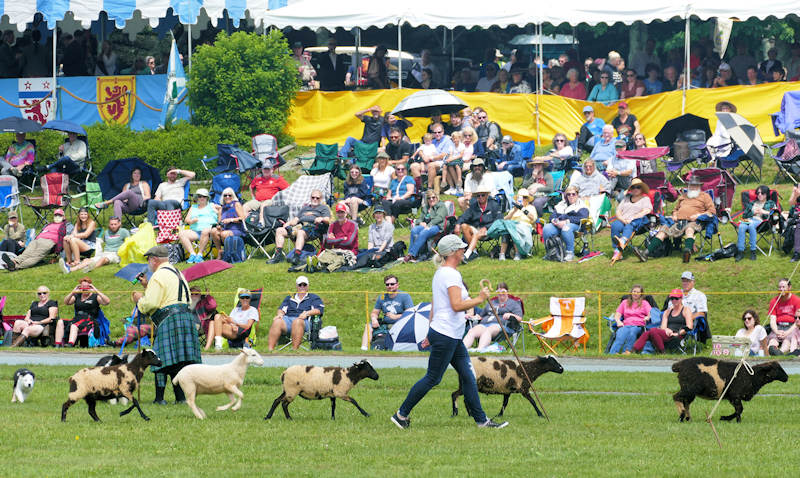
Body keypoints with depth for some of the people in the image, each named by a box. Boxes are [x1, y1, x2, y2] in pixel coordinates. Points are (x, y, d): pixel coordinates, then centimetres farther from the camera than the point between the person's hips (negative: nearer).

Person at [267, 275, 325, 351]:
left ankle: (294, 350, -49)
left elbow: (319, 310, 6)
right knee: (277, 322, -31)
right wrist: (280, 313, -4)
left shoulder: (314, 298, 22)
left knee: (297, 321, -41)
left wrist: (307, 313, -12)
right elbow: (282, 308, 21)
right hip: (288, 318, 3)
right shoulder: (289, 298, 33)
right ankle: (270, 349, -42)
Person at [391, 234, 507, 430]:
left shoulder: (440, 273, 14)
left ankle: (481, 419, 8)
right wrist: (479, 299, -15)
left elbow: (434, 305, 20)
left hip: (453, 338, 10)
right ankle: (402, 414, 7)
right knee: (432, 379, -2)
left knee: (468, 376, 7)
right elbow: (457, 305, -26)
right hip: (446, 336, -10)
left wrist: (431, 333, 24)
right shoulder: (451, 274, -16)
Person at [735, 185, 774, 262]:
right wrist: (753, 213, 5)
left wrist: (764, 212, -5)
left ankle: (753, 251, -40)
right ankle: (740, 251, -39)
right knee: (741, 227, -35)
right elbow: (744, 215, 22)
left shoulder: (770, 203, 22)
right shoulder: (752, 203, 32)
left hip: (760, 221, -3)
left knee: (751, 226, -40)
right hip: (749, 220, 3)